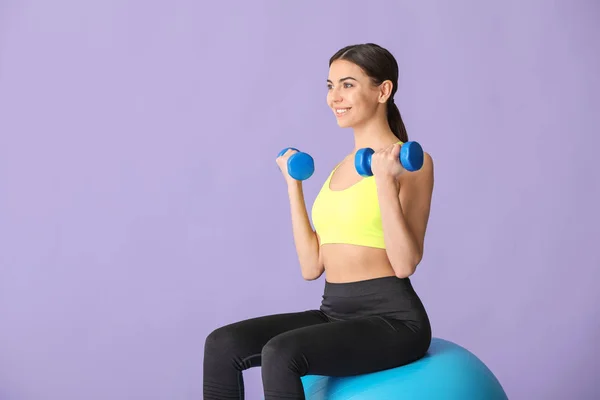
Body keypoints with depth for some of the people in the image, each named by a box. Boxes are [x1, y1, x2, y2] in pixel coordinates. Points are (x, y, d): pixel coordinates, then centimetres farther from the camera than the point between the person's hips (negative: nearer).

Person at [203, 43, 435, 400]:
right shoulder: (341, 169, 15)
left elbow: (405, 264, -16)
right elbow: (312, 266, 9)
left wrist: (385, 183, -22)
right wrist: (294, 184, 12)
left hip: (392, 320, -7)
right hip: (336, 315, 7)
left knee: (282, 353, -30)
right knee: (223, 344, -11)